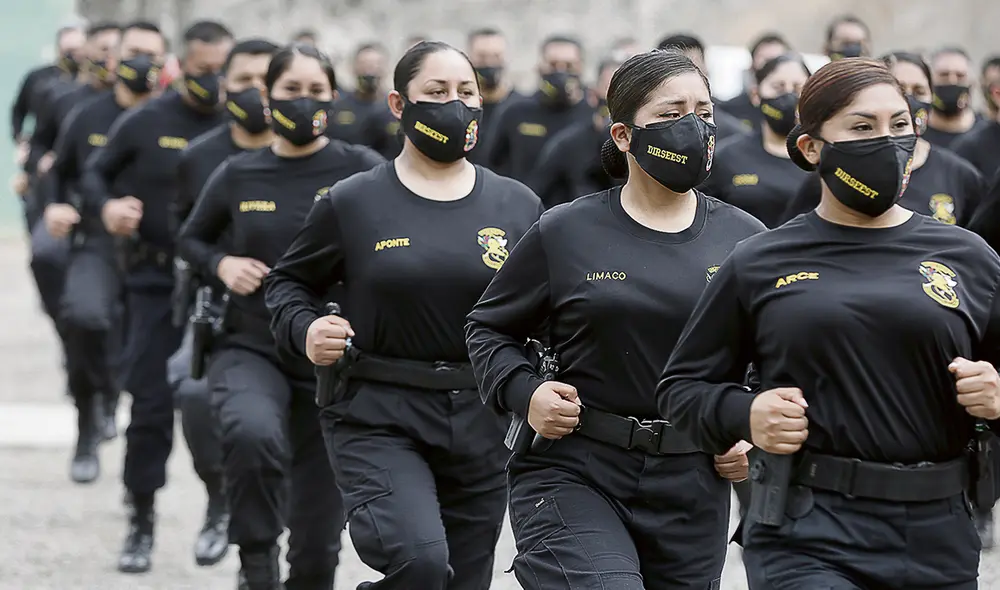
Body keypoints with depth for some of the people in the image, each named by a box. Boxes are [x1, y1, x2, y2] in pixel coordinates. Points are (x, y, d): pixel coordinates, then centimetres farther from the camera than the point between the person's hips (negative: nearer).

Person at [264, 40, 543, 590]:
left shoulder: (517, 206, 6)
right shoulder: (352, 203, 0)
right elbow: (288, 280, 13)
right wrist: (305, 330, -8)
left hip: (480, 426, 4)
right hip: (376, 420, -3)